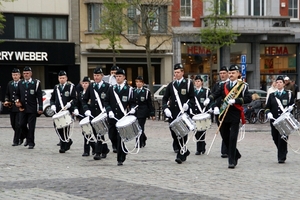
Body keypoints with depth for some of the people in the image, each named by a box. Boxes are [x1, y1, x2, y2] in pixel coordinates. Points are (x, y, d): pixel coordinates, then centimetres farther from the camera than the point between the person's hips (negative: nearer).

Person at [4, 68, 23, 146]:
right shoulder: (10, 84, 11)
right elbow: (7, 94, 18)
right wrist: (6, 101, 0)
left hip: (20, 108, -6)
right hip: (12, 107, 6)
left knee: (18, 125, -8)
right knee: (13, 125, 11)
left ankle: (16, 141, 0)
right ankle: (21, 137, 31)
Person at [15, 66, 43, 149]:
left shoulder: (36, 83, -3)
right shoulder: (20, 83, 9)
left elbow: (39, 96, -4)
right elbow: (17, 94, 18)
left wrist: (40, 108, -8)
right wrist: (17, 100, -4)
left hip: (32, 109, -4)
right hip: (23, 108, 4)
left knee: (31, 126, -2)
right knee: (22, 125, 4)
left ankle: (31, 143, 7)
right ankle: (28, 138, 27)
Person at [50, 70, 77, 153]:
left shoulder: (71, 87, 1)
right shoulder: (56, 87, 16)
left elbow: (74, 99, -2)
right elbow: (52, 99, 20)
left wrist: (69, 104, -19)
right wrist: (52, 105, 1)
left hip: (67, 111, -5)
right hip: (58, 111, 5)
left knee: (65, 128, -5)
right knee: (57, 127, -2)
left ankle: (63, 146, 4)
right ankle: (68, 141, 20)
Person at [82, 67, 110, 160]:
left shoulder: (107, 86, -3)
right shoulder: (91, 86, 10)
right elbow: (84, 100, 12)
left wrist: (106, 109, -18)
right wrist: (86, 109, -3)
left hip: (103, 114, -5)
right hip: (93, 113, 5)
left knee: (100, 132, -11)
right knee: (96, 133, 10)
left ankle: (98, 152, -9)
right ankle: (105, 149, 27)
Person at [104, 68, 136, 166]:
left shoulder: (128, 89, 2)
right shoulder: (111, 88, 10)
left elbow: (132, 102, 6)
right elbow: (106, 102, 8)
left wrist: (132, 109, -15)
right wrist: (109, 111, -8)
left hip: (123, 117, -4)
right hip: (112, 117, 4)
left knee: (121, 138, -7)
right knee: (112, 137, 7)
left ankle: (120, 159, -1)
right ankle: (123, 151, 32)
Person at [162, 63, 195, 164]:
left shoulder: (188, 83, 3)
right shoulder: (171, 85, 14)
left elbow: (192, 99, 0)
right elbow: (165, 99, 13)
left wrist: (188, 105, -20)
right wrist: (165, 108, -4)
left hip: (183, 113, -4)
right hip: (172, 114, 4)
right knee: (174, 134, 5)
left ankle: (181, 156, -2)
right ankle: (185, 151, 22)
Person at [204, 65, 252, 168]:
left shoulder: (243, 86, -1)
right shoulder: (224, 85, 12)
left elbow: (248, 98, -12)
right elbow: (216, 93, -1)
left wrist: (235, 100, -22)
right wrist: (209, 99, -22)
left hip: (235, 116, -5)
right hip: (224, 115, 5)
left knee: (232, 138, -9)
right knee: (225, 137, 10)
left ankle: (232, 161, -1)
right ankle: (235, 155, 31)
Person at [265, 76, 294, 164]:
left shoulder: (289, 94, 7)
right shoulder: (272, 95, 12)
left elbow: (293, 104, 8)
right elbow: (267, 107, 10)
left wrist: (290, 108, -15)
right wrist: (268, 113, -10)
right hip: (274, 120, 3)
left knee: (282, 139, -8)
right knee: (275, 138, 7)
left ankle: (281, 157, -2)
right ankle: (283, 152, 31)